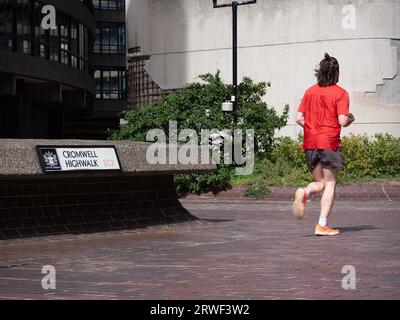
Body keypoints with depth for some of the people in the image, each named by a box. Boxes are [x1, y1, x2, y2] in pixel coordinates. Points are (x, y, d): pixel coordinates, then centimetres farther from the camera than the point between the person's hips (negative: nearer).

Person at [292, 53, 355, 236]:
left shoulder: (310, 92, 10)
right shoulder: (340, 93, -4)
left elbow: (299, 118, 5)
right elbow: (342, 120, -13)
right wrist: (351, 119, 8)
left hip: (310, 143, 5)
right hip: (330, 142, -5)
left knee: (320, 183, 16)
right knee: (330, 184, 3)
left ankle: (304, 193, -17)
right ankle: (322, 225, -1)